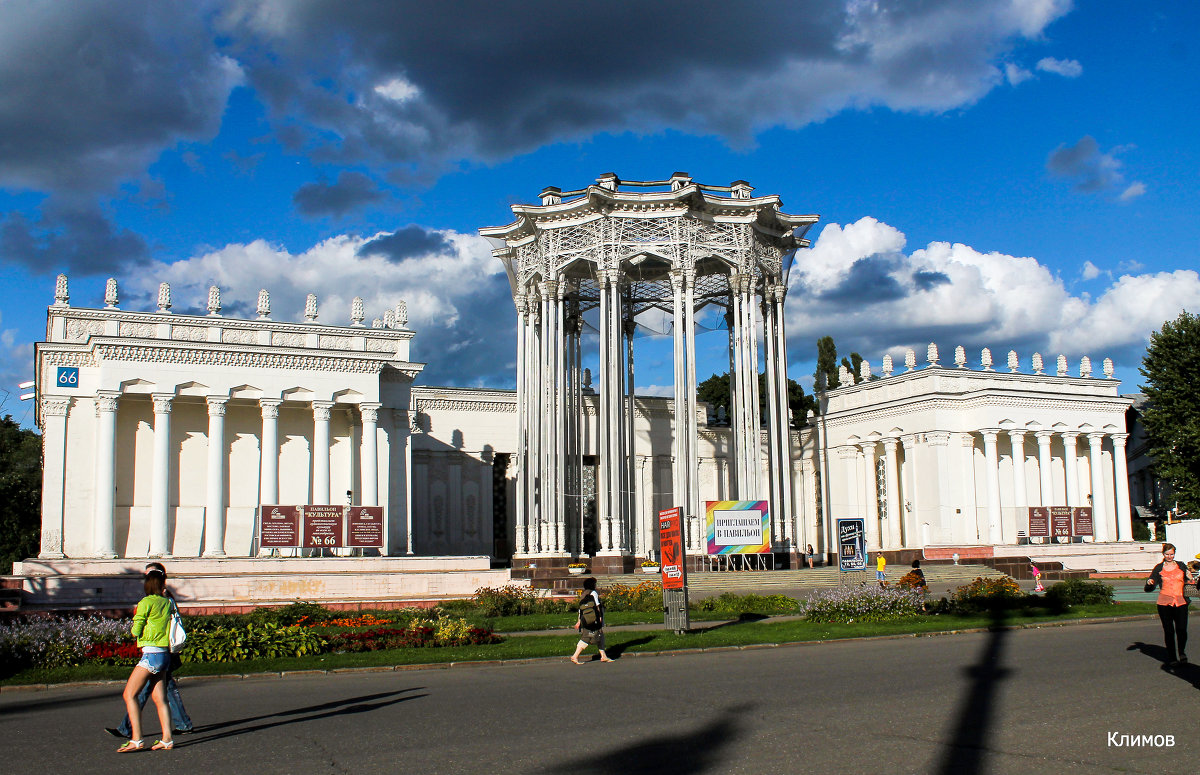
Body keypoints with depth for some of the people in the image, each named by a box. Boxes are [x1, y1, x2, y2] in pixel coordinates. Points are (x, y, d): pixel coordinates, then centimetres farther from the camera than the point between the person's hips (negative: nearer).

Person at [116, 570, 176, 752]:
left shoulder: (146, 602, -8)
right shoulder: (167, 602, 11)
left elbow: (136, 631, -6)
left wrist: (132, 629, 17)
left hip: (152, 654, -8)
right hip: (165, 654, 8)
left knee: (129, 695, -5)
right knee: (160, 699, 9)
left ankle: (136, 740, -11)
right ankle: (167, 739, 5)